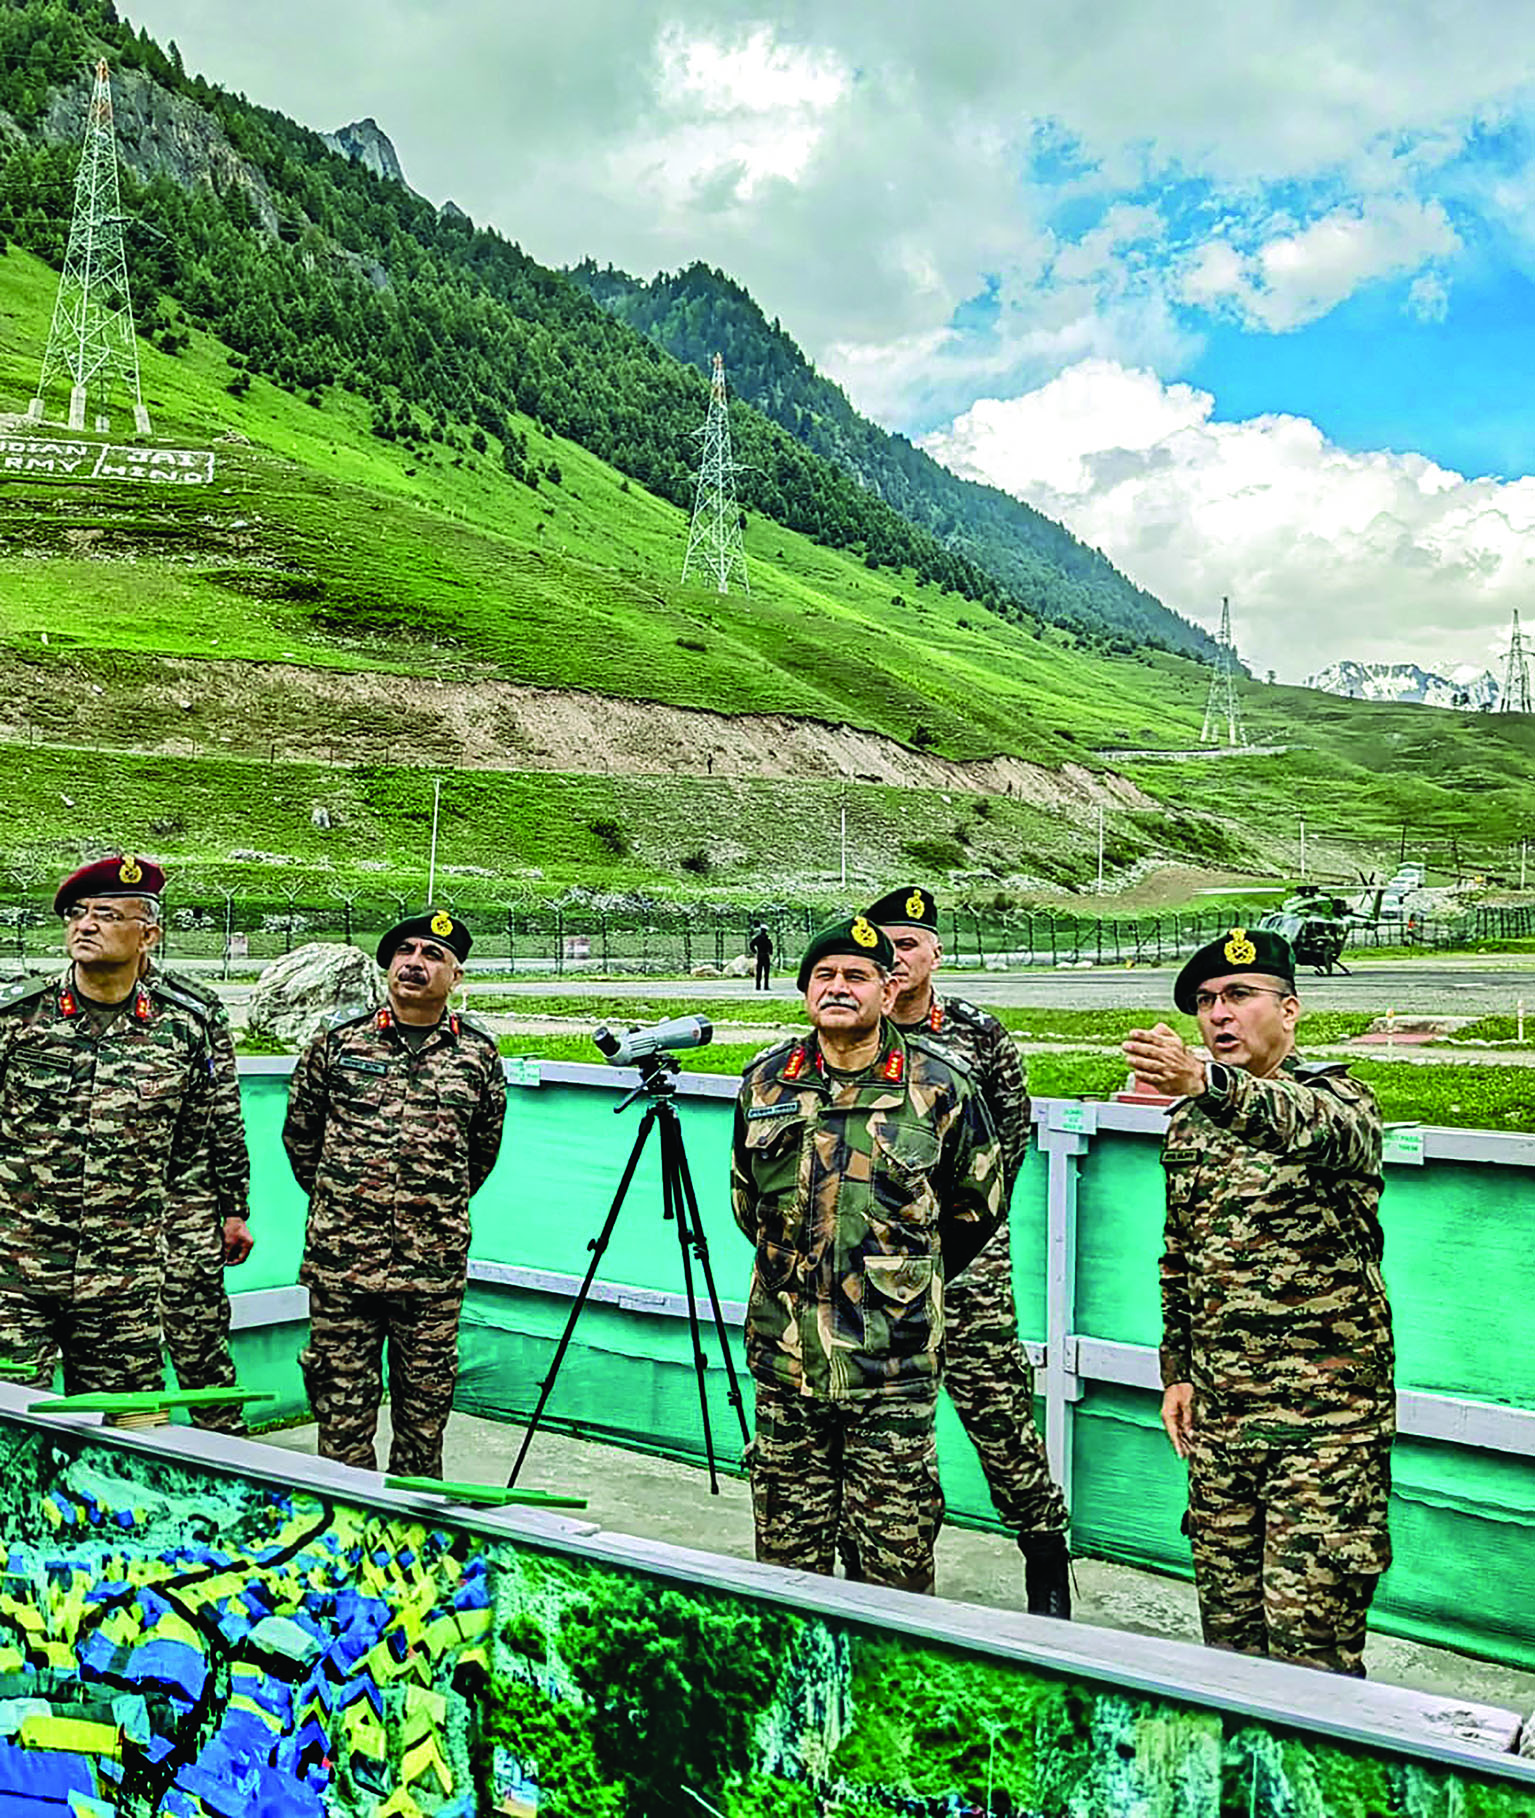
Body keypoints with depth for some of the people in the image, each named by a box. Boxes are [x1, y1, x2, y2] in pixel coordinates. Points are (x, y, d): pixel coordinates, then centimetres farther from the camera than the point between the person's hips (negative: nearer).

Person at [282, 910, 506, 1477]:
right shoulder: (339, 1039, 2)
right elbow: (299, 1134, 13)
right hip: (341, 1256, -1)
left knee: (426, 1401, 10)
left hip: (436, 1264, 1)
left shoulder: (478, 1053, 4)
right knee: (342, 1396, 5)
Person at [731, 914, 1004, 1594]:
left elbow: (977, 1205, 10)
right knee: (787, 1550, 13)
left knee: (893, 1560, 3)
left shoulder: (937, 1086, -4)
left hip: (893, 1366, -3)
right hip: (786, 1359, 3)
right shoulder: (765, 1081, 5)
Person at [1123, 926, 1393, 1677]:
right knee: (1226, 1615, 12)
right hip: (1219, 1408, 6)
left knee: (1309, 1622, -5)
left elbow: (1307, 1126, -36)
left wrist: (1206, 1080, -53)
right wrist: (1177, 1368, 12)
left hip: (1326, 1411, -6)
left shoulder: (1339, 1100, -9)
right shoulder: (1189, 1121, 10)